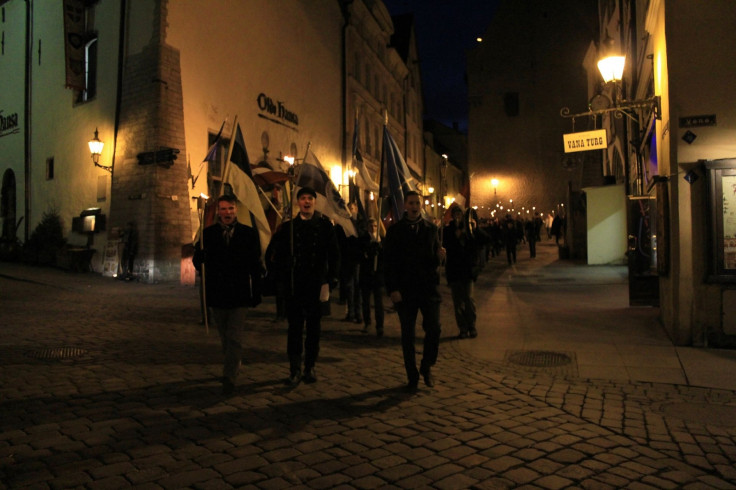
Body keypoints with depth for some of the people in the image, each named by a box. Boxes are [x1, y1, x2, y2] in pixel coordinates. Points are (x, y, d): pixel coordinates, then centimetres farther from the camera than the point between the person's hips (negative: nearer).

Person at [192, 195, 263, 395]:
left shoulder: (249, 234, 0)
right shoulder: (208, 233, 2)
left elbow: (255, 266, 2)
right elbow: (197, 261, -1)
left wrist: (256, 294, 0)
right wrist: (200, 251, -24)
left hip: (239, 295, -2)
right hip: (216, 296, 2)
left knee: (234, 339, -5)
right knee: (225, 339, 17)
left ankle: (229, 377, 2)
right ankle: (235, 366, 38)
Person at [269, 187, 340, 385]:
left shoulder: (325, 226, 2)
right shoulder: (288, 227, 4)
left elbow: (334, 255, 3)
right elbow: (278, 256, 6)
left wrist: (330, 280, -4)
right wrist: (282, 280, -1)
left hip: (316, 285, 0)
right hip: (294, 286, 0)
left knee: (314, 328, 9)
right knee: (294, 327, 3)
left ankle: (310, 367, 21)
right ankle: (295, 369, 11)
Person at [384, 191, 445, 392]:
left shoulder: (431, 229, 10)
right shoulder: (395, 231, 3)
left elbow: (435, 261, 11)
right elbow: (389, 262, -1)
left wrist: (439, 256, -12)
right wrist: (393, 289, -9)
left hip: (429, 288, 2)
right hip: (405, 290, -1)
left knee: (434, 330, -5)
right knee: (408, 336, 5)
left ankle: (426, 367, 20)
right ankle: (412, 377, 18)